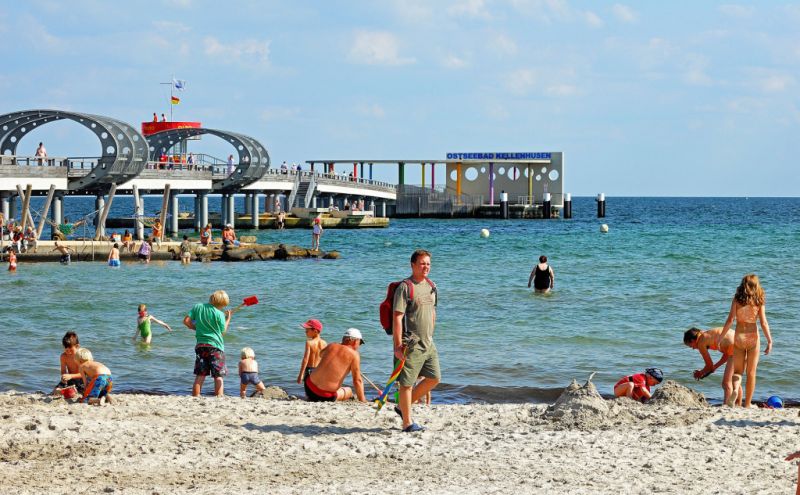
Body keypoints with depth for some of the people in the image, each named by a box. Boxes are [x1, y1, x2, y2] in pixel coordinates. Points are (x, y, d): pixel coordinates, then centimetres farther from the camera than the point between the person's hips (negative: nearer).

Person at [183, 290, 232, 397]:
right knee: (219, 376, 0)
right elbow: (222, 332, 2)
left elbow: (186, 321, 1)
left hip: (200, 345, 4)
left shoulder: (197, 307, 4)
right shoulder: (219, 314, -8)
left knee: (200, 376, 7)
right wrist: (228, 319, 13)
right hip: (215, 345, -4)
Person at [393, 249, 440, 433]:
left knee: (434, 378, 11)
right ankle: (407, 423, 5)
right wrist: (398, 346, -19)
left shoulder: (431, 286, 12)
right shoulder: (405, 287, -11)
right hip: (411, 345, -8)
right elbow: (397, 317, -15)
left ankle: (403, 407, 23)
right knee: (407, 383, -2)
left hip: (428, 343, 8)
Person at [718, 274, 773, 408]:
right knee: (751, 373, 10)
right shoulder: (759, 301, -3)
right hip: (753, 336, 0)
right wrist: (769, 341, -3)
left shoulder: (737, 299, -3)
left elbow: (730, 320, -7)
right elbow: (763, 323, -7)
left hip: (739, 336, 0)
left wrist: (721, 337, -3)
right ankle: (747, 404, 12)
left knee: (738, 370, 12)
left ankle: (735, 389, -19)